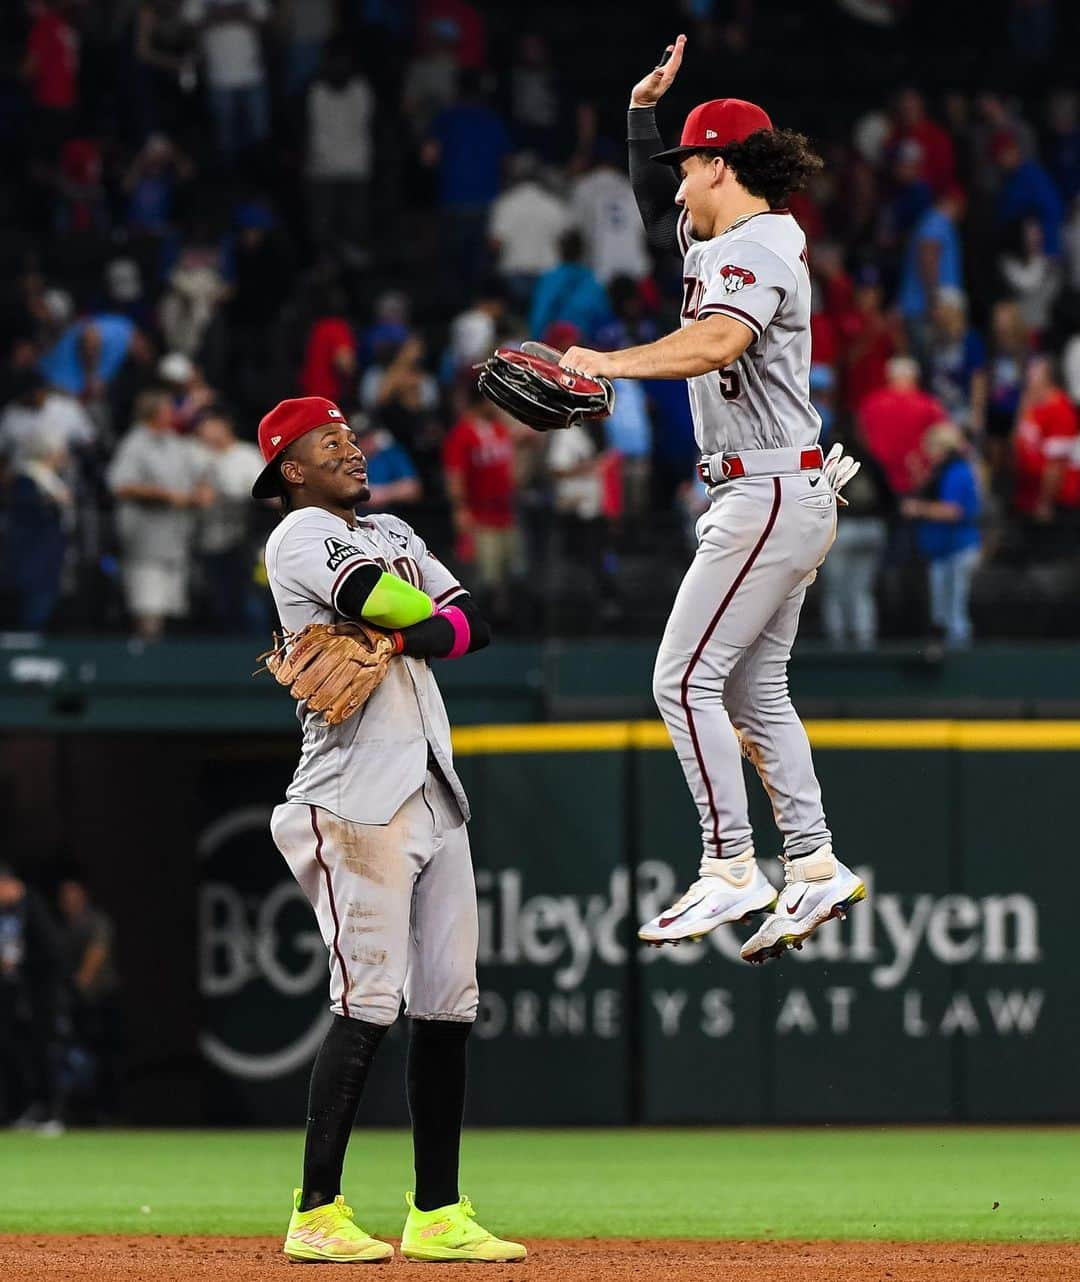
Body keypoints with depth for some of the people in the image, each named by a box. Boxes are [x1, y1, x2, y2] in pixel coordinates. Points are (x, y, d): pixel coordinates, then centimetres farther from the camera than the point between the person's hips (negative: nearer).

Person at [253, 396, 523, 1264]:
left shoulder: (393, 536, 22)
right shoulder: (301, 535, -3)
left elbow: (468, 622, 8)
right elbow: (379, 597, -19)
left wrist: (399, 637, -11)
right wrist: (427, 615, 2)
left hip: (433, 792, 8)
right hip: (358, 794, -8)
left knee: (449, 1005, 6)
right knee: (370, 1002, -13)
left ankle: (437, 1216, 12)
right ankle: (317, 1215, -9)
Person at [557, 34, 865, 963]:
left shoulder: (756, 246, -14)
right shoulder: (719, 241, 17)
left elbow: (716, 341, -33)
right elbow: (655, 213, 36)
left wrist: (613, 364, -40)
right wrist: (644, 113, 24)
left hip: (770, 494, -11)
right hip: (782, 497, 11)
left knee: (685, 678, -12)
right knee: (752, 691, 12)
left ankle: (732, 870, -13)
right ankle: (814, 870, 12)